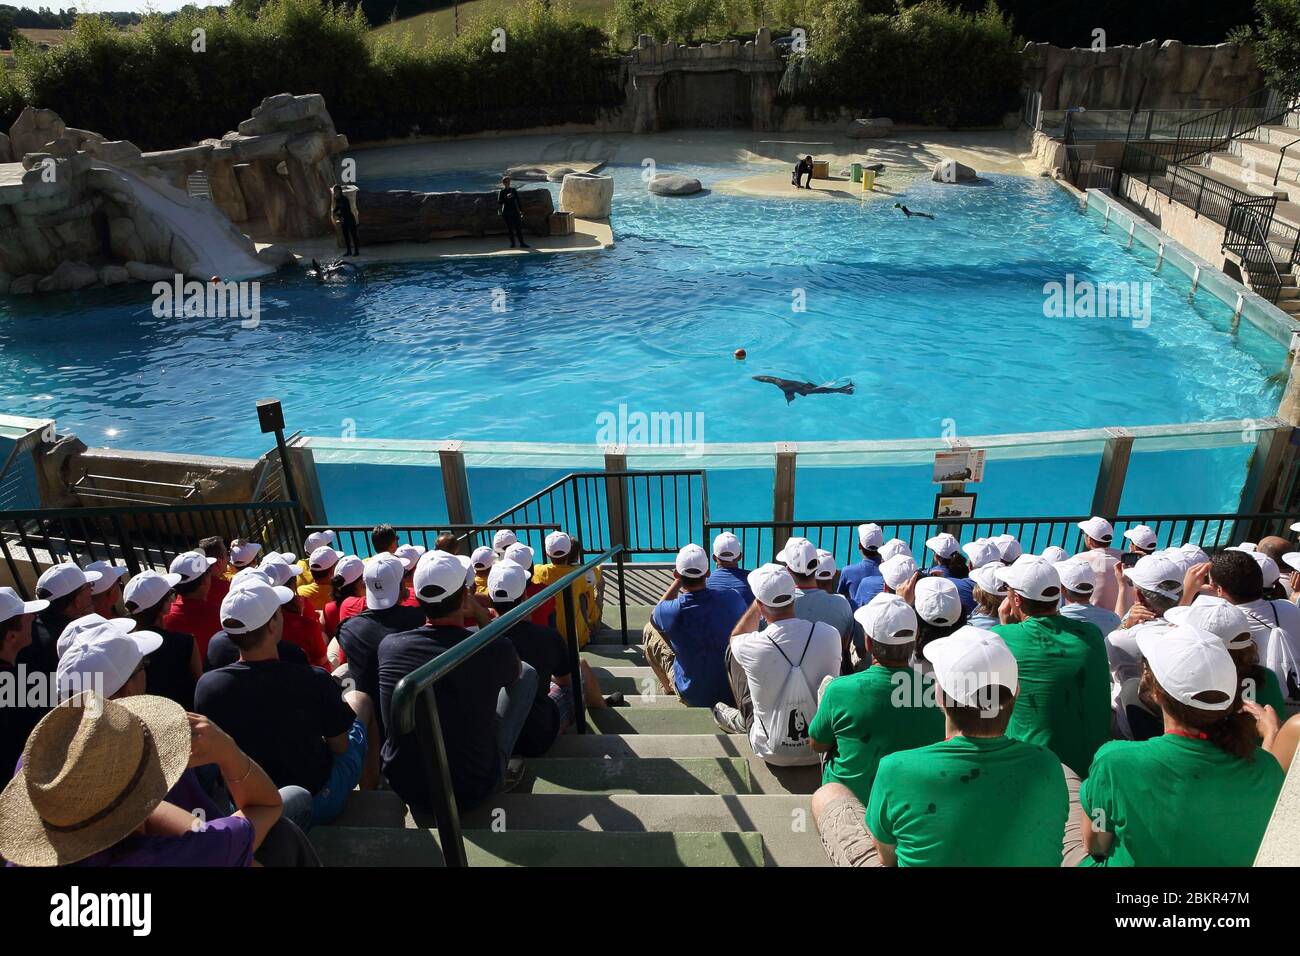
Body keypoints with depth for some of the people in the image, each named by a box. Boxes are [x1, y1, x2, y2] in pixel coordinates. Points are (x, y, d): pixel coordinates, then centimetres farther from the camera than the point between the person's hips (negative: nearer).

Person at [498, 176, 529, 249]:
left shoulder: (513, 190, 6)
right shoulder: (501, 192, 0)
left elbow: (518, 200, 9)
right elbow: (499, 202, -2)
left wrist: (521, 210, 7)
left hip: (514, 211, 1)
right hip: (506, 213, -1)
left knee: (518, 227, -4)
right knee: (509, 228, 3)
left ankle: (522, 243, -3)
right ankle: (512, 243, 13)